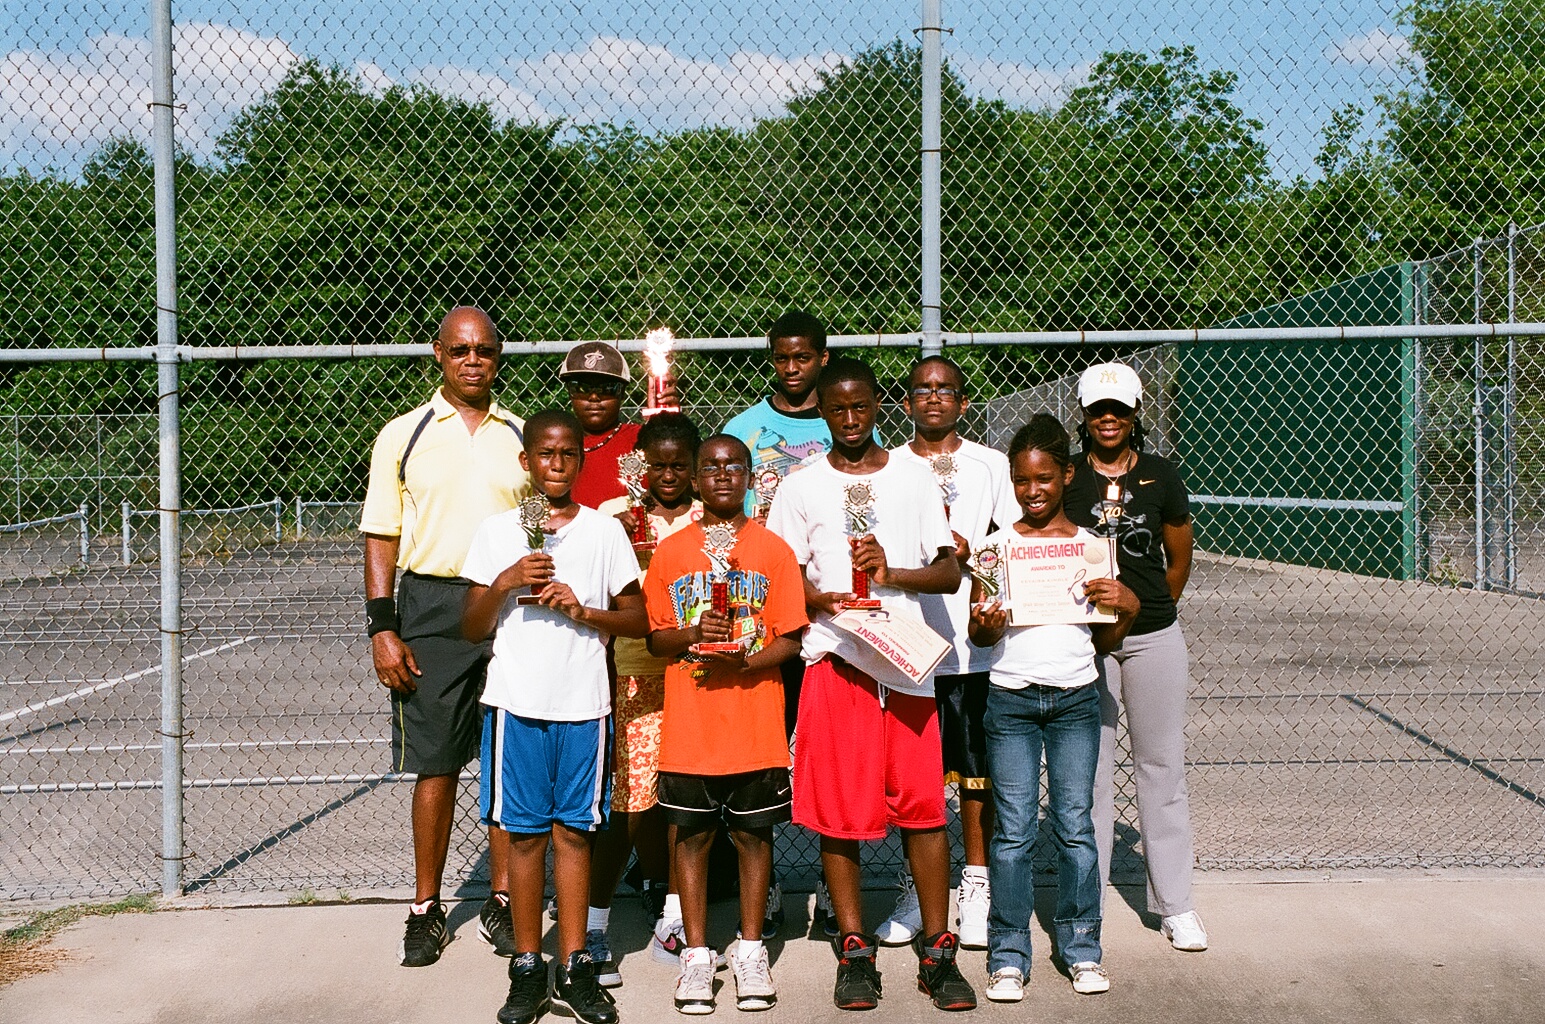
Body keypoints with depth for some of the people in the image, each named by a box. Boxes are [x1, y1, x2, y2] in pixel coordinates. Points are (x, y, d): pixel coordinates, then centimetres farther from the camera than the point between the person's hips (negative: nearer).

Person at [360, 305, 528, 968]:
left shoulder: (522, 438, 10)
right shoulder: (403, 436, 5)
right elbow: (381, 537, 3)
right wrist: (382, 628, -6)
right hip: (431, 605, -2)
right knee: (435, 763, 1)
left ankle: (502, 901, 16)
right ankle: (426, 908, 12)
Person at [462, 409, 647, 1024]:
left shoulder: (604, 531, 5)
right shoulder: (497, 531, 5)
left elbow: (638, 620, 7)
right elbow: (472, 629, 5)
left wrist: (583, 610, -9)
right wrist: (504, 583, -12)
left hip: (584, 701, 0)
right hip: (517, 699, 0)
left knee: (574, 829, 4)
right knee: (524, 831, 3)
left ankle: (574, 969, 11)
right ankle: (527, 968, 13)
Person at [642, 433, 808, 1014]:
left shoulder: (773, 550, 2)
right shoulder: (671, 552, 5)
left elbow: (790, 640, 0)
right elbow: (654, 639, 7)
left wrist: (743, 662, -17)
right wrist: (692, 635, -13)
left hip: (756, 725, 0)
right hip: (690, 727, 1)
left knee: (754, 834, 7)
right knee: (690, 835, 5)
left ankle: (750, 951, 19)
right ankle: (696, 954, 15)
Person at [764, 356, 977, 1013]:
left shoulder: (914, 481, 10)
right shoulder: (801, 489, 8)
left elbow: (951, 573, 7)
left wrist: (892, 574, -11)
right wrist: (824, 601, -14)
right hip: (833, 660, 0)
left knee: (923, 805, -2)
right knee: (839, 809, 1)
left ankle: (937, 950, 8)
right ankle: (854, 951, 12)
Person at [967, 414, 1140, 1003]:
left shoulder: (1092, 547, 6)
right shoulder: (996, 546, 3)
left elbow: (1104, 642, 10)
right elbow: (976, 633, 4)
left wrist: (1127, 608, -9)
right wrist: (986, 626, -18)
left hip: (1076, 698, 1)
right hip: (1011, 698, -1)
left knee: (1075, 826, 3)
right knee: (1014, 830, 0)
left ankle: (1081, 949, 16)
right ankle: (1009, 956, 8)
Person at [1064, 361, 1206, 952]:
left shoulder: (1160, 477, 4)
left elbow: (1179, 559, 13)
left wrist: (1149, 609, 13)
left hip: (1153, 637, 1)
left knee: (1162, 765, 5)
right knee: (1087, 768, 2)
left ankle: (1175, 905, 13)